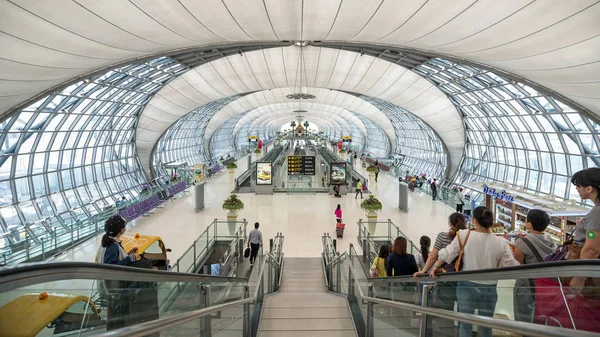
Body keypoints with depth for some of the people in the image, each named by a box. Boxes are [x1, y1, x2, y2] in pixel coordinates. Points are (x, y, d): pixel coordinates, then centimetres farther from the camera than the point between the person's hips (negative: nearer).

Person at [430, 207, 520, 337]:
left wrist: (435, 267, 12)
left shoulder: (464, 235, -8)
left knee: (465, 324, 5)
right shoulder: (500, 242, -4)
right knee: (486, 325, 13)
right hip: (489, 288, 2)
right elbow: (511, 265, -2)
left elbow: (447, 254, -3)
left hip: (467, 286, -2)